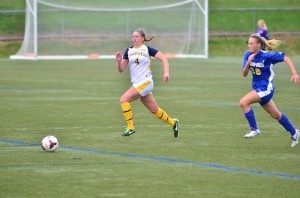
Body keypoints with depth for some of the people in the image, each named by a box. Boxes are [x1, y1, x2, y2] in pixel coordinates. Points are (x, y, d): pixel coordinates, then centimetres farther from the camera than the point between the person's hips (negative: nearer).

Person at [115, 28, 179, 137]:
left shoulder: (147, 49, -5)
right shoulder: (129, 51, 11)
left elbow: (163, 59, -5)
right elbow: (121, 69, 9)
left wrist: (166, 72, -19)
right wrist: (119, 61, -11)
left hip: (145, 82, -6)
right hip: (136, 83, 6)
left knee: (123, 100, -19)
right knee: (154, 110, 14)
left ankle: (130, 127, -13)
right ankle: (173, 123, 33)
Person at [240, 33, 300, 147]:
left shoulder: (266, 56, -19)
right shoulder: (248, 55, -2)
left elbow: (285, 58, -12)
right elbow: (244, 74, -3)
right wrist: (248, 62, -21)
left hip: (265, 87, -7)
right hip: (257, 87, 7)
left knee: (244, 102, -23)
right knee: (275, 114, 19)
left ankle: (254, 129, -10)